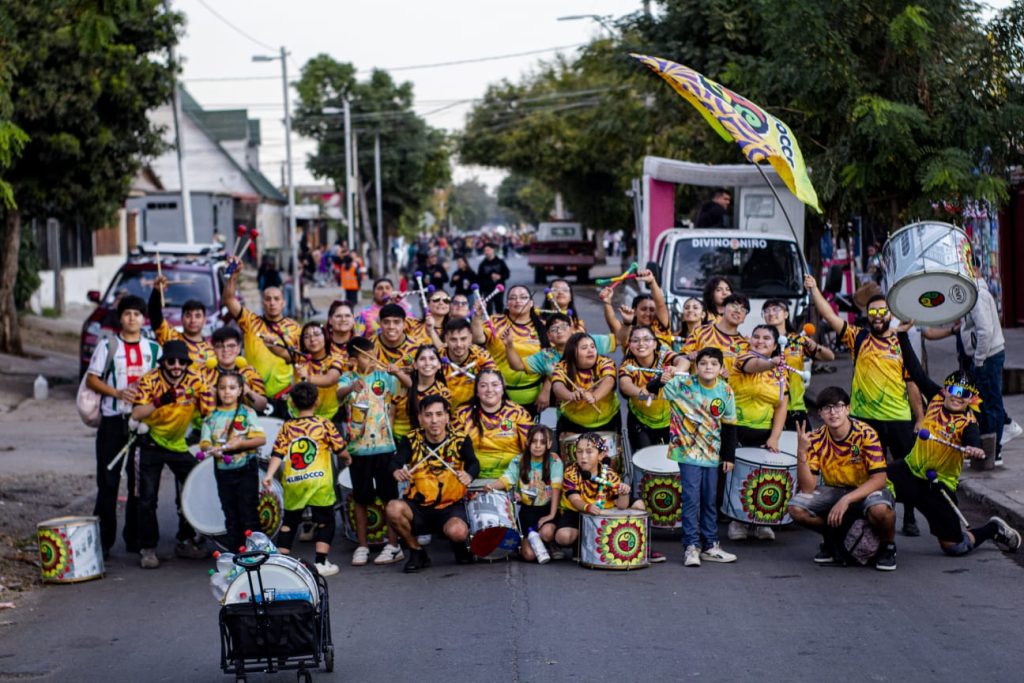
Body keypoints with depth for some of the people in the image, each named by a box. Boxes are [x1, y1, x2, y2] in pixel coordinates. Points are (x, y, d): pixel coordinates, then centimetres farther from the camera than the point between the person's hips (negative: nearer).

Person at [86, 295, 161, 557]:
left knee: (140, 482, 5)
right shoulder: (107, 345, 3)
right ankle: (103, 540, 2)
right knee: (108, 481, -2)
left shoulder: (154, 349, 10)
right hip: (113, 420, -2)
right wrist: (118, 392, -15)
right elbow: (91, 379, -1)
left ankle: (134, 538, 13)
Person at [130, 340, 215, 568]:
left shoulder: (195, 381, -14)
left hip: (180, 444, 3)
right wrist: (161, 402, -44)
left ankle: (186, 541, 20)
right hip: (152, 444, -3)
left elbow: (210, 412, -12)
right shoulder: (150, 380, -20)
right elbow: (136, 414, -29)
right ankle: (147, 549, 5)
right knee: (148, 497, -5)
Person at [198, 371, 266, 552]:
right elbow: (204, 442, 1)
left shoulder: (247, 413, -3)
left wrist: (240, 443, -22)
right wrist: (211, 449, -21)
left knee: (249, 514, -3)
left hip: (246, 470, -4)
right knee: (231, 516, 11)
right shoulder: (212, 416, 6)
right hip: (223, 471, 4)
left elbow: (261, 439, -9)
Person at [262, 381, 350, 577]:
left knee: (289, 521, 16)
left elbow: (278, 453, -2)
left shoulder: (287, 427, 7)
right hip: (318, 481, -3)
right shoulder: (324, 425, 1)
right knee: (324, 520, 7)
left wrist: (269, 474, -4)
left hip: (292, 482, 3)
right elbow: (340, 450, 4)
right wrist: (347, 458, 24)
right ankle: (321, 562, 1)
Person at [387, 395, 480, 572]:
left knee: (457, 532, -33)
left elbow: (474, 463, -14)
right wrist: (396, 471, -42)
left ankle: (459, 545, 10)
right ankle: (416, 551, -2)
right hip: (417, 506, 2)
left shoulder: (460, 440, -5)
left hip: (451, 506, -2)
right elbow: (395, 461, -17)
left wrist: (469, 475, -39)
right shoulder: (412, 440, -4)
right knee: (394, 509, -30)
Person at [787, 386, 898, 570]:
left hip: (866, 491, -4)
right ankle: (832, 539, 9)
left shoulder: (866, 434, -19)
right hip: (833, 491, 4)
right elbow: (807, 488, -15)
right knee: (796, 507, -22)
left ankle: (887, 546, -4)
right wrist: (801, 453, -29)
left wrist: (847, 500, -34)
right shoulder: (816, 439, -11)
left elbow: (879, 479, -23)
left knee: (880, 509, -39)